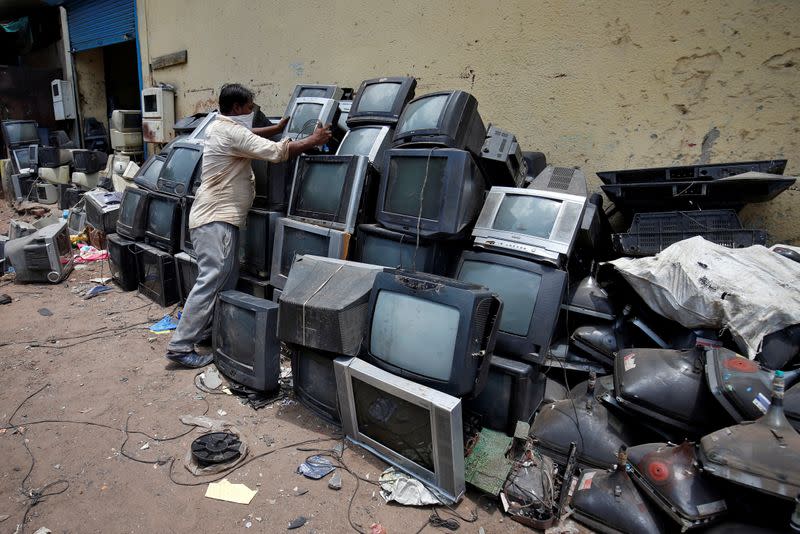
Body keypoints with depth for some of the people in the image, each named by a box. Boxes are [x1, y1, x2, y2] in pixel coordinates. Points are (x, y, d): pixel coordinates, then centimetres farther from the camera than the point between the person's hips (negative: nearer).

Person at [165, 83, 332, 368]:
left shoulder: (220, 126, 17)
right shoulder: (230, 132, -14)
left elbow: (250, 135, 37)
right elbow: (276, 152, -17)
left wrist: (278, 127, 29)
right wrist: (313, 140, -6)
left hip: (219, 218, 11)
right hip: (215, 220, -11)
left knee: (227, 279, 11)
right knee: (211, 281, -13)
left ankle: (206, 331, 19)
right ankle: (180, 347, -9)